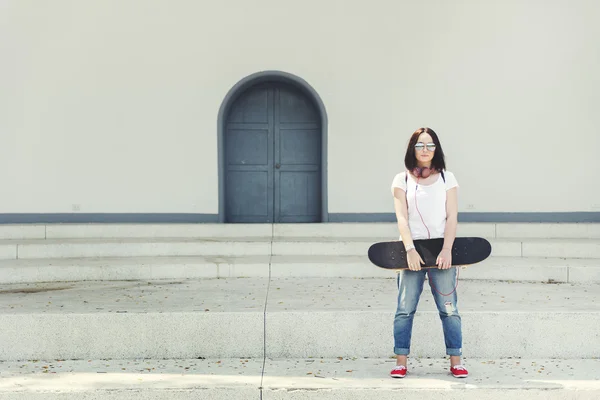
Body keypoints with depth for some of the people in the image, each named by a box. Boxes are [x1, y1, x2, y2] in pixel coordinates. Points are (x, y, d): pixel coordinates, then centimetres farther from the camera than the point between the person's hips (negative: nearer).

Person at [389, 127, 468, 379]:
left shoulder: (447, 178, 9)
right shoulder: (402, 180, 7)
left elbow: (451, 217, 2)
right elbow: (402, 218, -2)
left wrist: (447, 250, -11)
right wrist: (410, 250, -15)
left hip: (441, 250, 1)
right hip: (411, 250, 0)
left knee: (449, 309, 0)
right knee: (405, 309, -2)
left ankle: (455, 361, 6)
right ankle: (401, 362, 4)